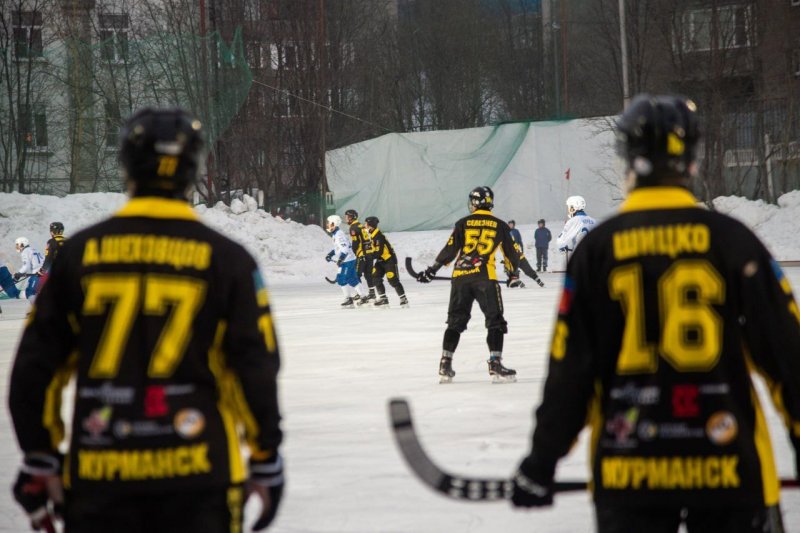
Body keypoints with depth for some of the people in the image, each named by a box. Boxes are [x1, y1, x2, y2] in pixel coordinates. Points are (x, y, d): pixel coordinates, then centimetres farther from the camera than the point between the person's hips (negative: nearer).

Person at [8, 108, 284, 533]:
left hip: (99, 473, 1)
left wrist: (40, 459, 13)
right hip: (196, 471, -1)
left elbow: (36, 363, 4)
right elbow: (256, 367, -1)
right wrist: (266, 461, 9)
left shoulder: (80, 253, 3)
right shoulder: (224, 259, -2)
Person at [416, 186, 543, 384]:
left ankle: (445, 366, 8)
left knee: (456, 321, 11)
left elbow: (449, 250, 2)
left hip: (460, 276, 2)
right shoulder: (499, 226, 8)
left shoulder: (463, 223, 8)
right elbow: (512, 252, 14)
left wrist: (431, 271, 8)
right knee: (495, 321, 3)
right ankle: (495, 364, -9)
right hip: (485, 278, -2)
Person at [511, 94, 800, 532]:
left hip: (628, 471, 1)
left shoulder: (597, 249, 0)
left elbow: (569, 368, 0)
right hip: (727, 464, -1)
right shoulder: (731, 240, -2)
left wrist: (542, 460, 7)